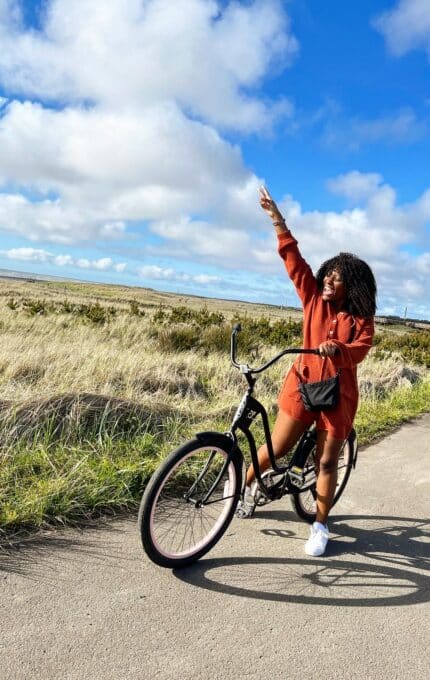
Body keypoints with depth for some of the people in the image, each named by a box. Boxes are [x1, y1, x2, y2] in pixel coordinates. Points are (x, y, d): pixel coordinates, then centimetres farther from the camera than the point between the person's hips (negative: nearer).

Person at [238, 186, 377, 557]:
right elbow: (294, 259, -2)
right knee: (277, 448, 2)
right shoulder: (314, 299, 2)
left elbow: (360, 350, -18)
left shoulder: (362, 320, -2)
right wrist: (277, 217, -7)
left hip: (338, 393, -1)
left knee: (327, 461, 5)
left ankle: (320, 525, 20)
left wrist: (337, 349, -40)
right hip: (302, 384, 1)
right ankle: (248, 482, 32)